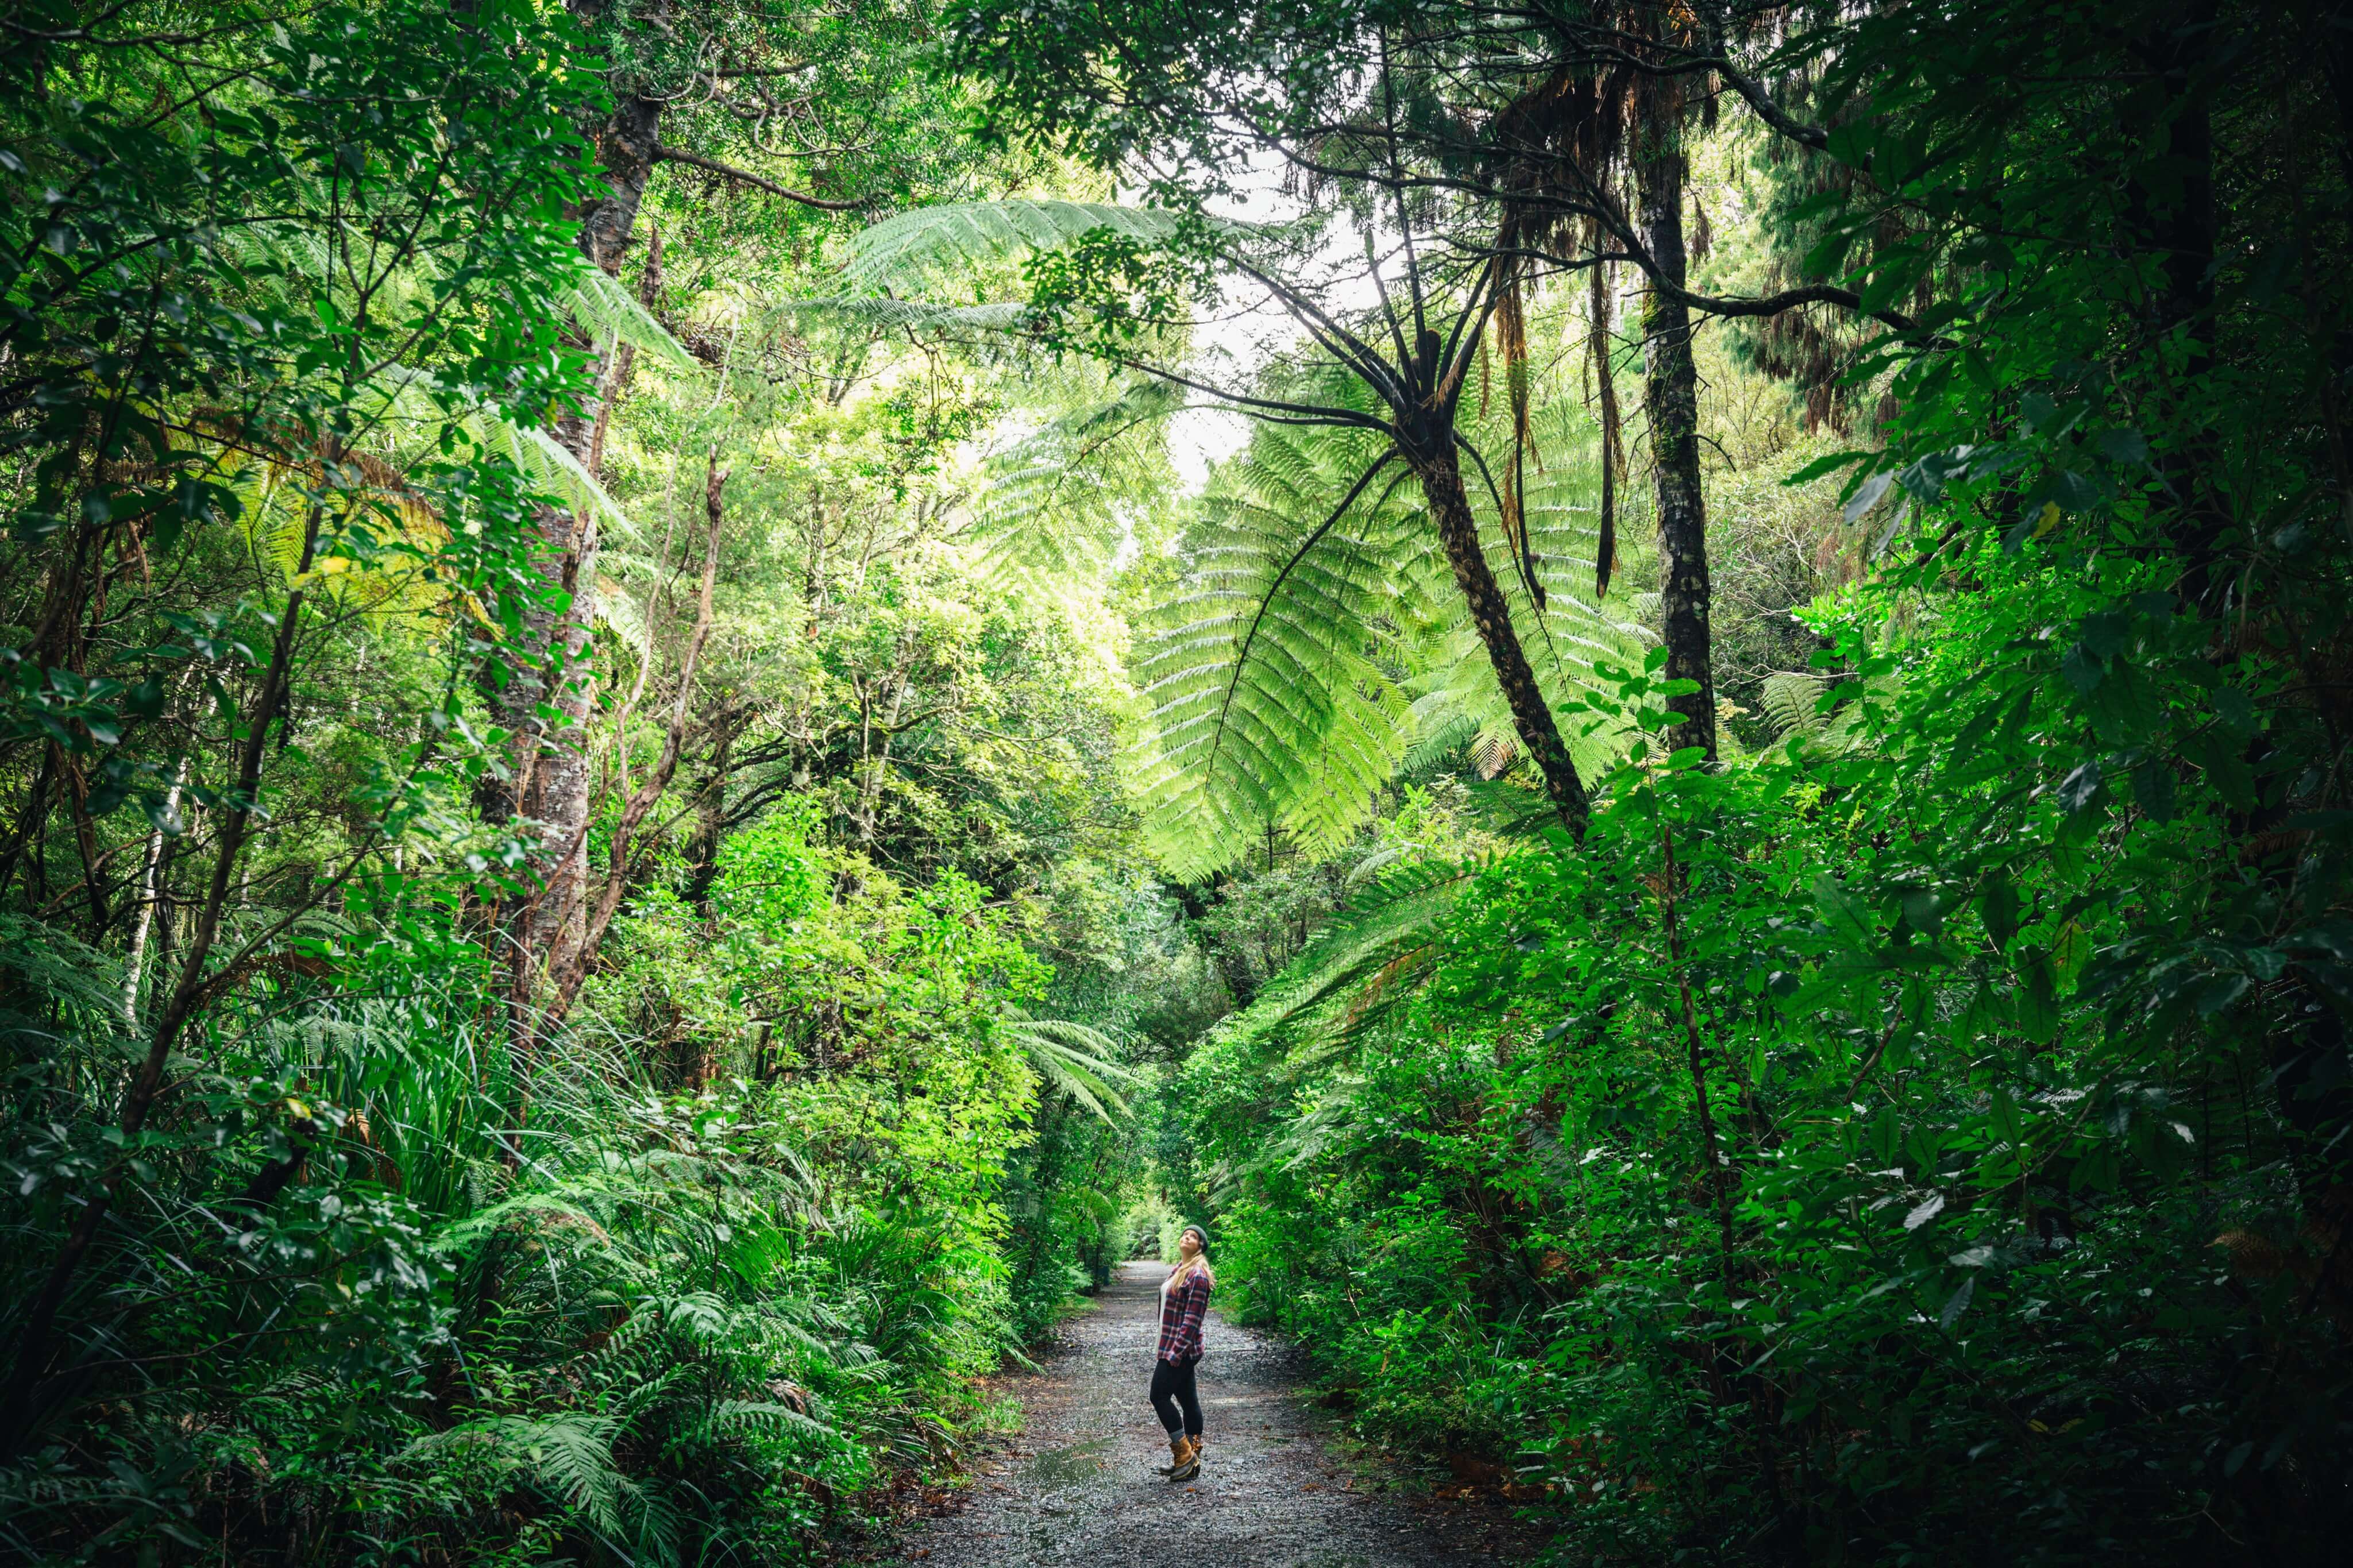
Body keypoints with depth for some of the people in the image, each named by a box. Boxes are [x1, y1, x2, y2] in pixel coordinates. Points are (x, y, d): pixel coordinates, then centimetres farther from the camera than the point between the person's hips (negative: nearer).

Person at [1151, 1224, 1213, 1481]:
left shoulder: (1197, 1275, -16)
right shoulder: (1178, 1270, 13)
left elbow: (1192, 1320, -20)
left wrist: (1176, 1352, -22)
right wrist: (1167, 1349, 19)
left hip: (1180, 1350, -9)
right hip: (1171, 1348, 9)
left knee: (1160, 1397, -8)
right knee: (1188, 1400, 11)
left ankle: (1185, 1454, -1)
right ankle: (1191, 1460, 16)